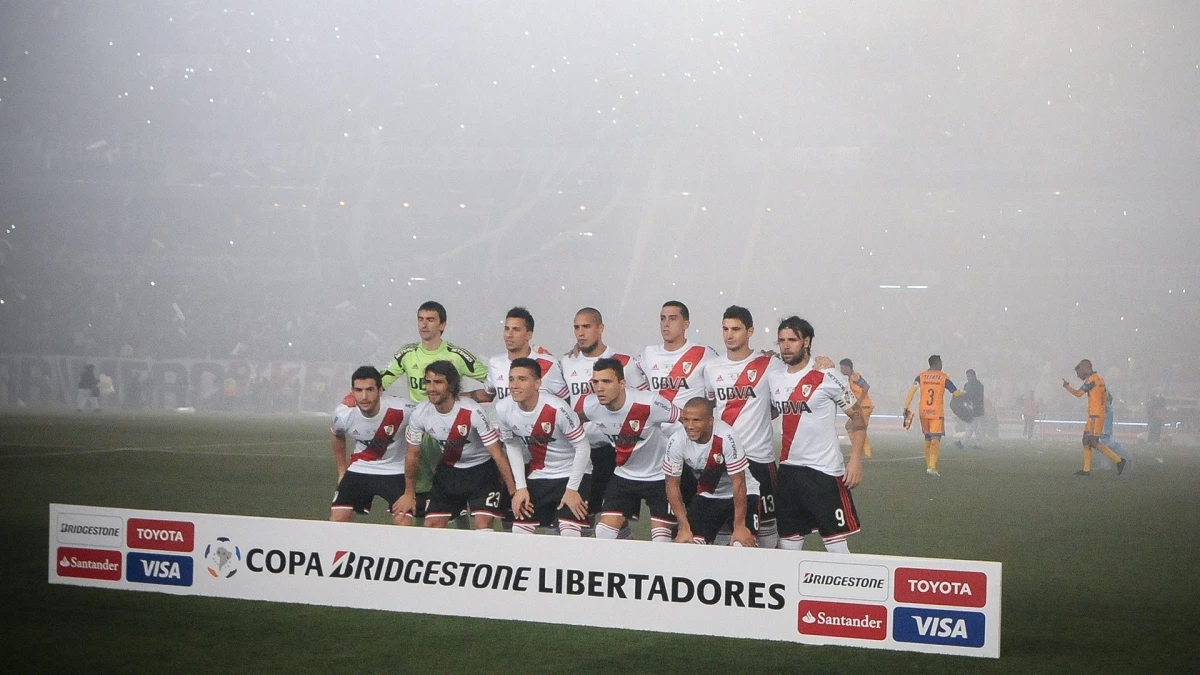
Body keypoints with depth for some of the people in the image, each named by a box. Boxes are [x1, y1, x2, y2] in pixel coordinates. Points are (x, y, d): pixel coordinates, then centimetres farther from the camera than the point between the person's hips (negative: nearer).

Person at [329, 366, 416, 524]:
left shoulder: (401, 409, -28)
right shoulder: (343, 414, -17)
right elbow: (337, 437, 8)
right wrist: (342, 471, 15)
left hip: (395, 472, -2)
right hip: (359, 470, 2)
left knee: (404, 522, -16)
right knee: (337, 520, -5)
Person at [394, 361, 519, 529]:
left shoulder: (472, 412, -28)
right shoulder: (419, 414, -15)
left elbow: (497, 454, -23)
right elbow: (413, 454, 1)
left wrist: (514, 492, -22)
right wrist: (409, 494, 9)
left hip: (482, 469, -4)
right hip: (449, 470, 4)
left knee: (483, 526, -18)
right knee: (431, 525, -1)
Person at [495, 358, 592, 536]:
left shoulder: (557, 409, -28)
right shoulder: (503, 409, -12)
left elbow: (582, 447, -18)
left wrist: (572, 489, -15)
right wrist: (520, 487, 1)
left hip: (572, 474, -5)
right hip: (537, 475, 5)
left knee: (569, 534, -19)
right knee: (519, 531, 1)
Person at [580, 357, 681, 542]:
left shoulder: (649, 404, -30)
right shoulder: (590, 406, -14)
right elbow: (575, 420, 10)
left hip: (659, 476, -5)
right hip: (624, 476, 5)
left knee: (660, 539, -6)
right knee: (603, 532, -3)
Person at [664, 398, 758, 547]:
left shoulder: (726, 437, -32)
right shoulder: (676, 442, -21)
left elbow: (739, 483, -24)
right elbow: (672, 484, -9)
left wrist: (739, 526, -20)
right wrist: (684, 528, -10)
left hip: (742, 495, -3)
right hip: (706, 496, 3)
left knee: (743, 545, -20)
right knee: (692, 544, -11)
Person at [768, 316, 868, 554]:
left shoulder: (826, 377, -9)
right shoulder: (775, 379, 9)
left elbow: (857, 416, -6)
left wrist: (855, 460, -14)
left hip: (824, 471, -6)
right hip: (788, 471, 6)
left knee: (836, 544, -5)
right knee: (788, 545, 10)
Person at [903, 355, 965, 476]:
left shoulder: (921, 376, 4)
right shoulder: (943, 377, -1)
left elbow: (912, 390, -8)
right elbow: (956, 393, 1)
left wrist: (906, 408, -8)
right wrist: (963, 393, 24)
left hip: (923, 412, 3)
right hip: (937, 413, -3)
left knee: (928, 439, 18)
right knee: (935, 440, -5)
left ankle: (928, 465, 23)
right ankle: (932, 467, -19)